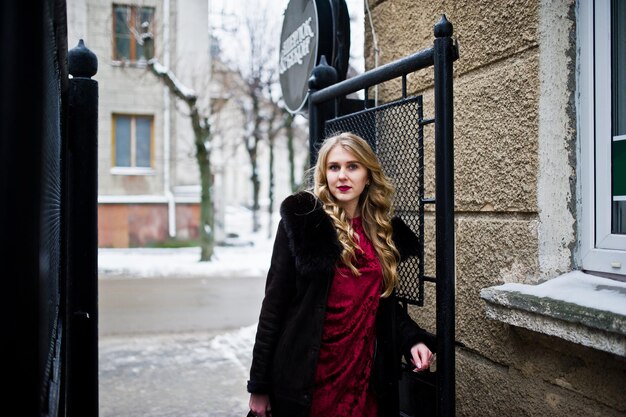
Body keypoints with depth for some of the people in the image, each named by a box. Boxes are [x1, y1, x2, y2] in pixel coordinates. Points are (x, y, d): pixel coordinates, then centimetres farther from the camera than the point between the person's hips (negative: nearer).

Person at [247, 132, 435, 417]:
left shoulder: (385, 232, 6)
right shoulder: (302, 220, -7)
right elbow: (276, 301, -8)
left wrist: (412, 339, -3)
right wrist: (259, 385, -9)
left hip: (364, 374, 4)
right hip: (305, 378, -4)